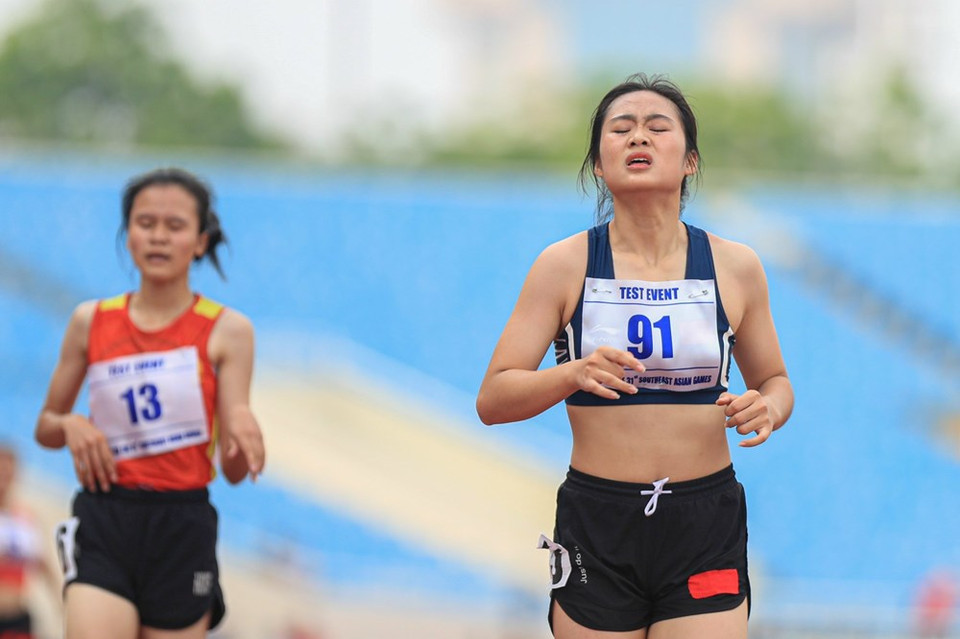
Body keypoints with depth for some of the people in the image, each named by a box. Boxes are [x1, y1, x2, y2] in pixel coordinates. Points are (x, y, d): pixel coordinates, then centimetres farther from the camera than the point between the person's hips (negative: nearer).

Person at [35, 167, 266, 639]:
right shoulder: (91, 322, 7)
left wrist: (242, 430, -25)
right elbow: (45, 427, 18)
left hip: (182, 529, 0)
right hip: (101, 528, 0)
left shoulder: (227, 330, 1)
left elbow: (234, 470, -2)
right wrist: (69, 426, -5)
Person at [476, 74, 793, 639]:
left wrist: (768, 408, -8)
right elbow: (492, 400, -2)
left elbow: (775, 380, 16)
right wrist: (574, 374, -22)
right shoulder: (565, 266, 0)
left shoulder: (735, 268, 4)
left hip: (706, 528, 0)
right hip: (597, 526, 0)